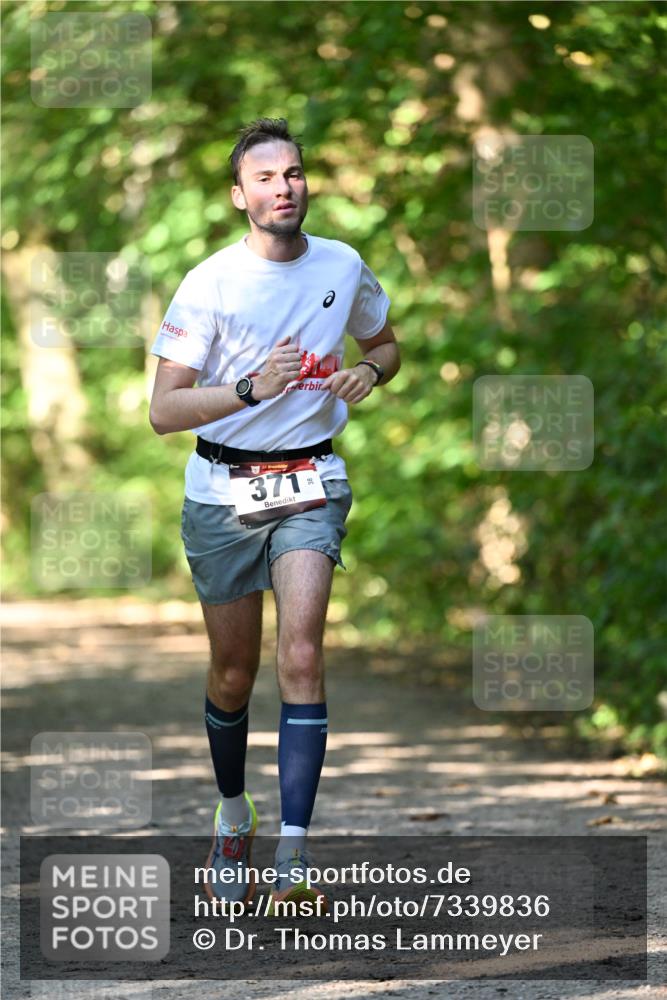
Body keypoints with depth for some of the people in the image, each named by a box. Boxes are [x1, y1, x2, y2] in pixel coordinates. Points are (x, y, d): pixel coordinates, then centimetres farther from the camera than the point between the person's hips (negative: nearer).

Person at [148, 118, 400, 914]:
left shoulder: (343, 267, 0)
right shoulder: (209, 283, -10)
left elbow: (385, 343, 21)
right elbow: (163, 410, -12)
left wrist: (367, 375, -3)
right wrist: (253, 388, -26)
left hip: (311, 486, 1)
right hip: (222, 490, -1)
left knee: (301, 656, -17)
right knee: (234, 671, 10)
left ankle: (292, 858, -20)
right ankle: (232, 818, 36)